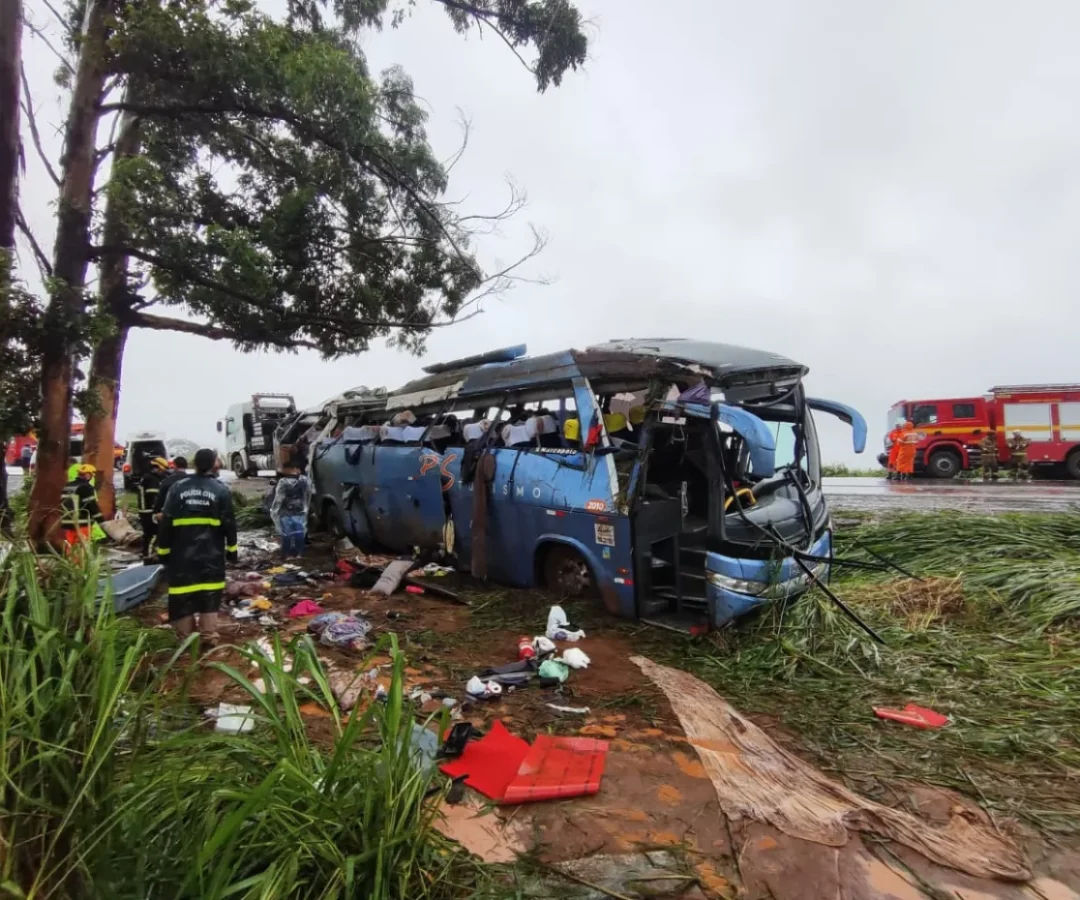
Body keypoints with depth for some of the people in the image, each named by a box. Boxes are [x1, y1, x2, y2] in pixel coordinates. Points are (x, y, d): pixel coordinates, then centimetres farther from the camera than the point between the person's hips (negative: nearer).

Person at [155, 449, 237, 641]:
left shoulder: (178, 487, 0)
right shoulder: (220, 490, -3)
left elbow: (165, 522, 1)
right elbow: (229, 523, -2)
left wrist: (163, 550, 8)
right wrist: (232, 549, 7)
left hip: (182, 553, 1)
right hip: (211, 553, -1)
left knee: (183, 595, 9)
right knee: (210, 595, 7)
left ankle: (185, 635, 16)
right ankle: (208, 634, 10)